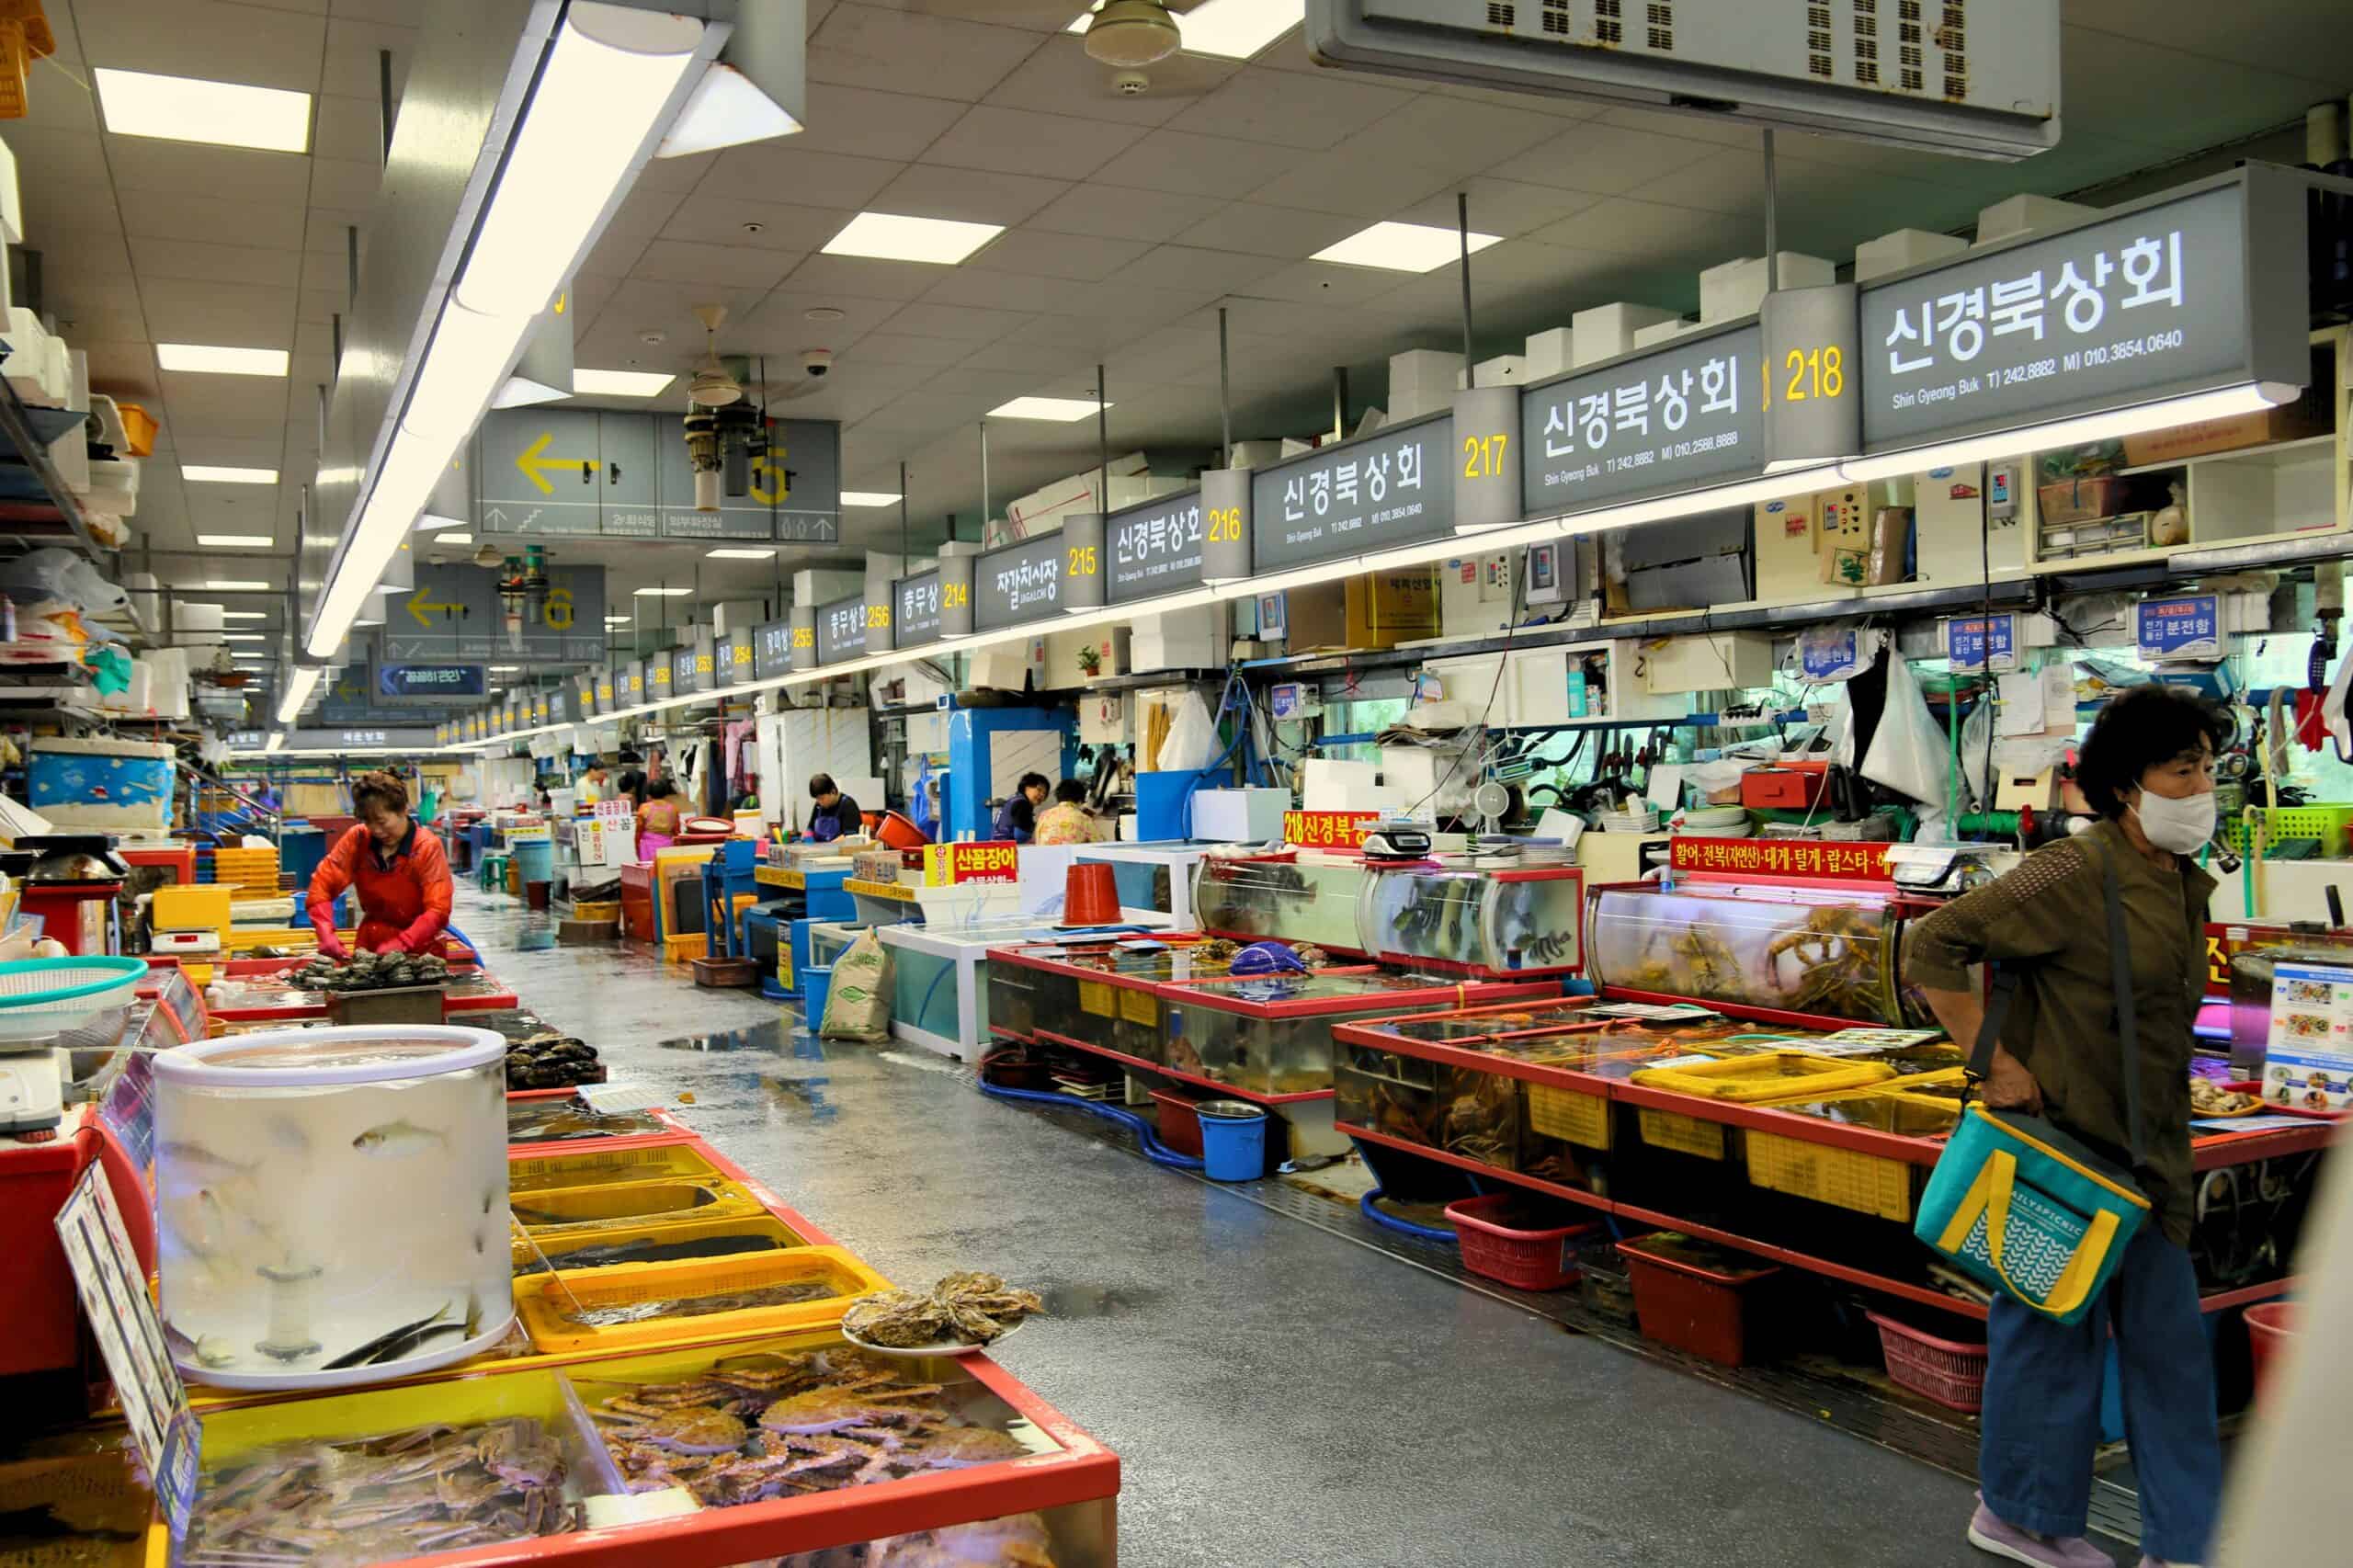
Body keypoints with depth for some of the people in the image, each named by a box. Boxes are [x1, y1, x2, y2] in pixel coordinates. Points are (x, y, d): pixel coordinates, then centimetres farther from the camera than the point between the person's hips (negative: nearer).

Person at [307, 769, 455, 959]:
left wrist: (401, 944, -29)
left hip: (418, 949, -3)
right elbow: (322, 883, -2)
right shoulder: (357, 839, -1)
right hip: (370, 942, 3)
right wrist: (326, 933, -18)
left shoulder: (428, 848, -11)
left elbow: (438, 910, -17)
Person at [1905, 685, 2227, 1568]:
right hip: (2062, 1146, -9)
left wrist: (2171, 1150, 18)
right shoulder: (2075, 876, -19)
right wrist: (1995, 1064, -22)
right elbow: (1932, 947, -22)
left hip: (2146, 1161, 9)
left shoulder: (2185, 885, 9)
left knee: (2169, 1346, 14)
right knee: (2052, 1332, 6)